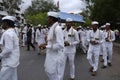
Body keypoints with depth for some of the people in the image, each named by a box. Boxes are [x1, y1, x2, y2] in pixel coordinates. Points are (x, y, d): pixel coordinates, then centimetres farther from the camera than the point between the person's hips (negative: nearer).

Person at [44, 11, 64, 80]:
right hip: (51, 55, 9)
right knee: (48, 72, 22)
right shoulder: (52, 28, 7)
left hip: (56, 56, -9)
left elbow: (60, 45, -26)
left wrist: (47, 46, -18)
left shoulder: (57, 28, -21)